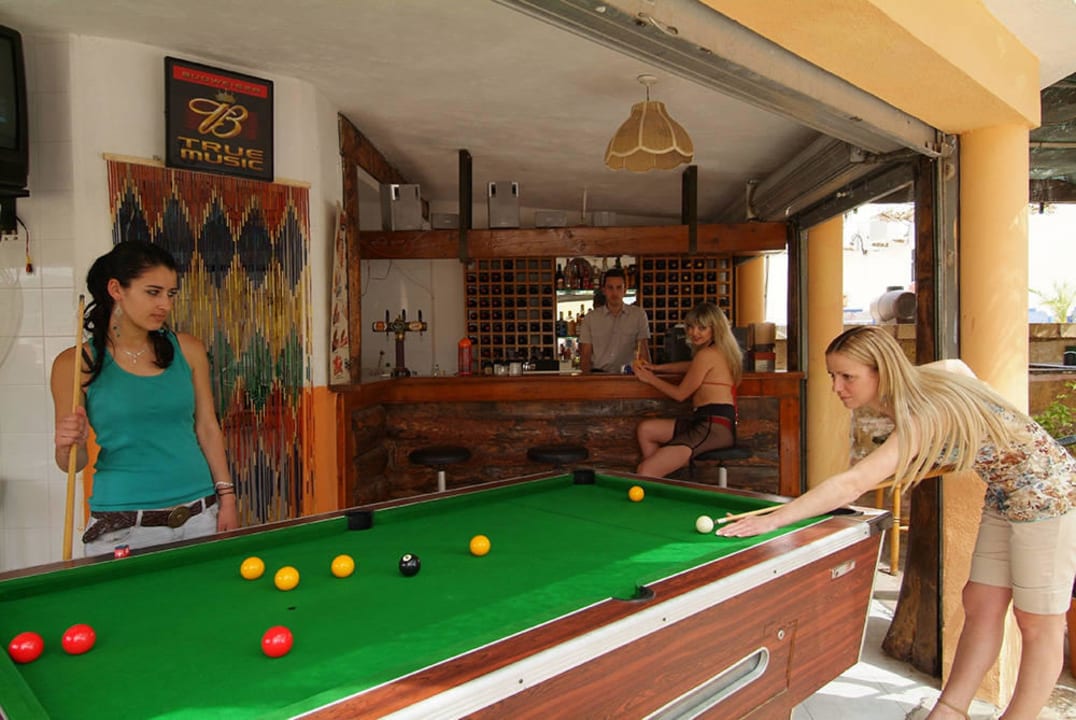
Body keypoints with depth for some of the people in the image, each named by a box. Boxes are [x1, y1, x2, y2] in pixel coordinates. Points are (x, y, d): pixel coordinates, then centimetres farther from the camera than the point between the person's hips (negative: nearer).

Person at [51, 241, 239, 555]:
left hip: (199, 515, 2)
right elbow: (73, 462, 3)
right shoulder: (75, 363, -3)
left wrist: (227, 498, 1)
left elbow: (207, 427, 5)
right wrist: (70, 445, -19)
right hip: (123, 527, -2)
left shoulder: (188, 350, 2)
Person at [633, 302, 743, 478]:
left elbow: (680, 393, -4)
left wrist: (650, 378, 9)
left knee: (644, 472, -16)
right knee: (645, 429, 16)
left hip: (714, 426, -11)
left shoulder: (706, 354, -11)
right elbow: (690, 366, 36)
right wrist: (656, 368, 28)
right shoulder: (719, 351, 18)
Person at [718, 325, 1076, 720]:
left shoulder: (922, 418, -33)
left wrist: (773, 519, -45)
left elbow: (853, 484, -43)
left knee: (1038, 623, 4)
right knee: (981, 608, 9)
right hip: (1004, 495, 9)